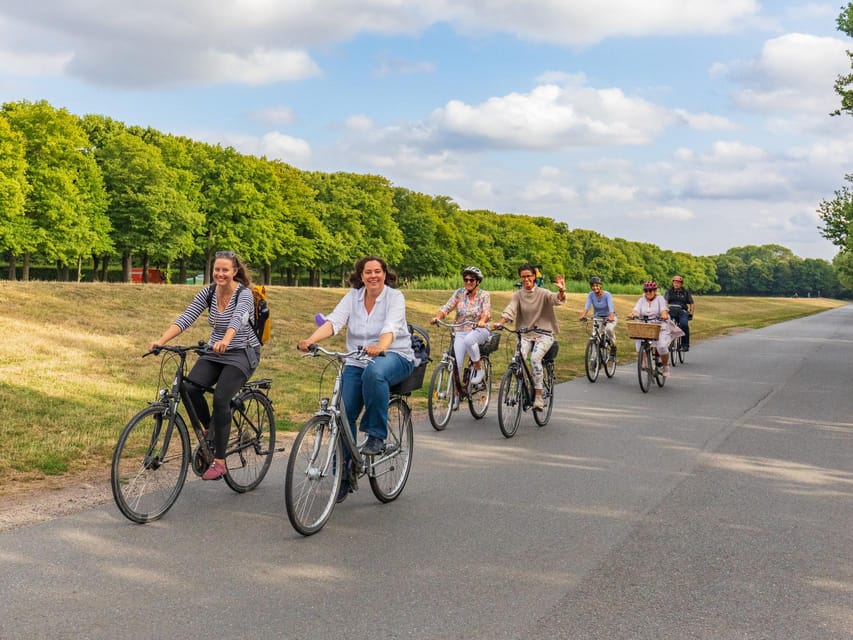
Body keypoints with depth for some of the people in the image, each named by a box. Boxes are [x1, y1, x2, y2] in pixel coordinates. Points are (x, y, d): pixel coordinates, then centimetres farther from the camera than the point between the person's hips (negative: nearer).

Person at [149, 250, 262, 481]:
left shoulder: (244, 294, -15)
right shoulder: (207, 294, 0)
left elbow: (238, 319, -35)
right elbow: (185, 319, -11)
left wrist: (225, 341, -55)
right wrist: (161, 340, -27)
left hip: (242, 354, -5)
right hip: (214, 353, 5)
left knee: (220, 397, -25)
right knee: (190, 388, -22)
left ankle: (219, 462, -15)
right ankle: (209, 429, 7)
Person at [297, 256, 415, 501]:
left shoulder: (395, 297, -7)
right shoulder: (353, 296, 3)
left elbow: (390, 328, -25)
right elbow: (334, 321, -13)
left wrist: (380, 347, -47)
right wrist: (310, 340, -32)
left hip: (395, 356, -4)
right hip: (357, 362, 4)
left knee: (374, 372, -39)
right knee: (344, 413, -11)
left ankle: (376, 435, -22)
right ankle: (343, 474, 4)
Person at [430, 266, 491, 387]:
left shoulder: (484, 295, -3)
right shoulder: (459, 293, 2)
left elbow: (487, 312, -19)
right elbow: (446, 307, -8)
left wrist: (482, 321, -42)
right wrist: (437, 317, -29)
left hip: (479, 330, -2)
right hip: (460, 332, 2)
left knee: (468, 340, -37)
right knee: (456, 363, -14)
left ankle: (478, 369, -17)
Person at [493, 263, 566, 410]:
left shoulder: (542, 293, -2)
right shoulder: (517, 295, 5)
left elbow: (557, 299, -19)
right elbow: (510, 310, -8)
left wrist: (562, 291, -41)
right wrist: (500, 322, -28)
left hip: (544, 333, -2)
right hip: (525, 334, 2)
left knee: (535, 358, -28)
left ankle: (538, 397, -21)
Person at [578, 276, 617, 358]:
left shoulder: (607, 294, -21)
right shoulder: (591, 295, -12)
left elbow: (611, 307, -33)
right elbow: (587, 306, -25)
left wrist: (611, 317, -53)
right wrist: (583, 315, -46)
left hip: (609, 317, -3)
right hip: (598, 317, 3)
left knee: (609, 328, -34)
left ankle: (613, 346, -8)